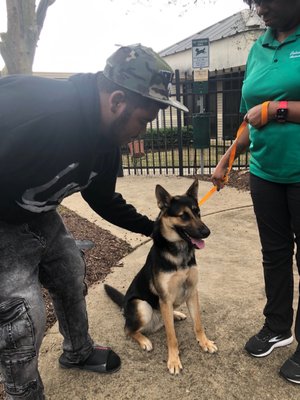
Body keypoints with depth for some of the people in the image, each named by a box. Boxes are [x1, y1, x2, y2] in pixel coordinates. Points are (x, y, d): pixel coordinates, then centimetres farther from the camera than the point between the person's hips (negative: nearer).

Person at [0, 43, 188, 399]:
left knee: (71, 277, 18)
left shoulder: (106, 141, -7)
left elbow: (104, 200, 9)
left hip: (39, 216, 9)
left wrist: (154, 228, 11)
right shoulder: (33, 109, -36)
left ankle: (78, 353, 45)